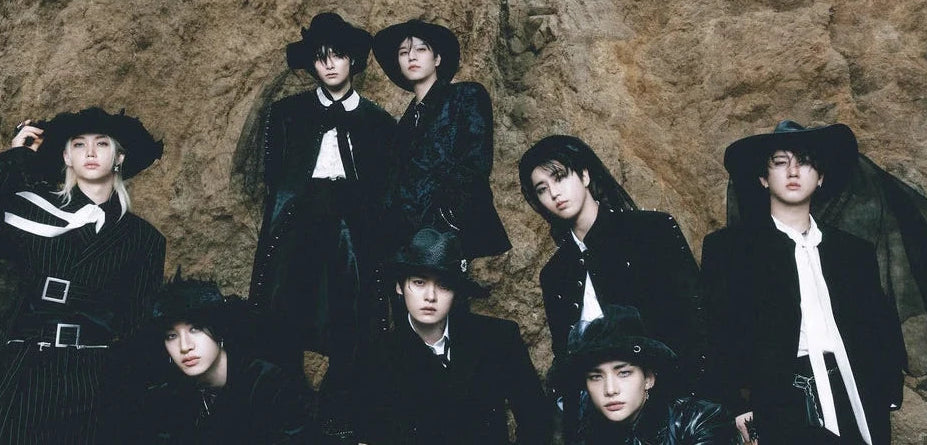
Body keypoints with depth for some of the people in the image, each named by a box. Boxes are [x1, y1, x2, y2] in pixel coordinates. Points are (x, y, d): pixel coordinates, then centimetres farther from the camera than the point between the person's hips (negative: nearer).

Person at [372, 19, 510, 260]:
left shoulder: (467, 96, 4)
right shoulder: (407, 118, 20)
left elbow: (478, 164, -6)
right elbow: (399, 180, 17)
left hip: (451, 231, -5)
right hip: (409, 234, 5)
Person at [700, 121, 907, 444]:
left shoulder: (855, 251, 16)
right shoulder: (727, 247, 5)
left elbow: (885, 331, 14)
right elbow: (717, 332, -2)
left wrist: (885, 399, 1)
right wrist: (734, 404, -11)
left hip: (859, 408, 3)